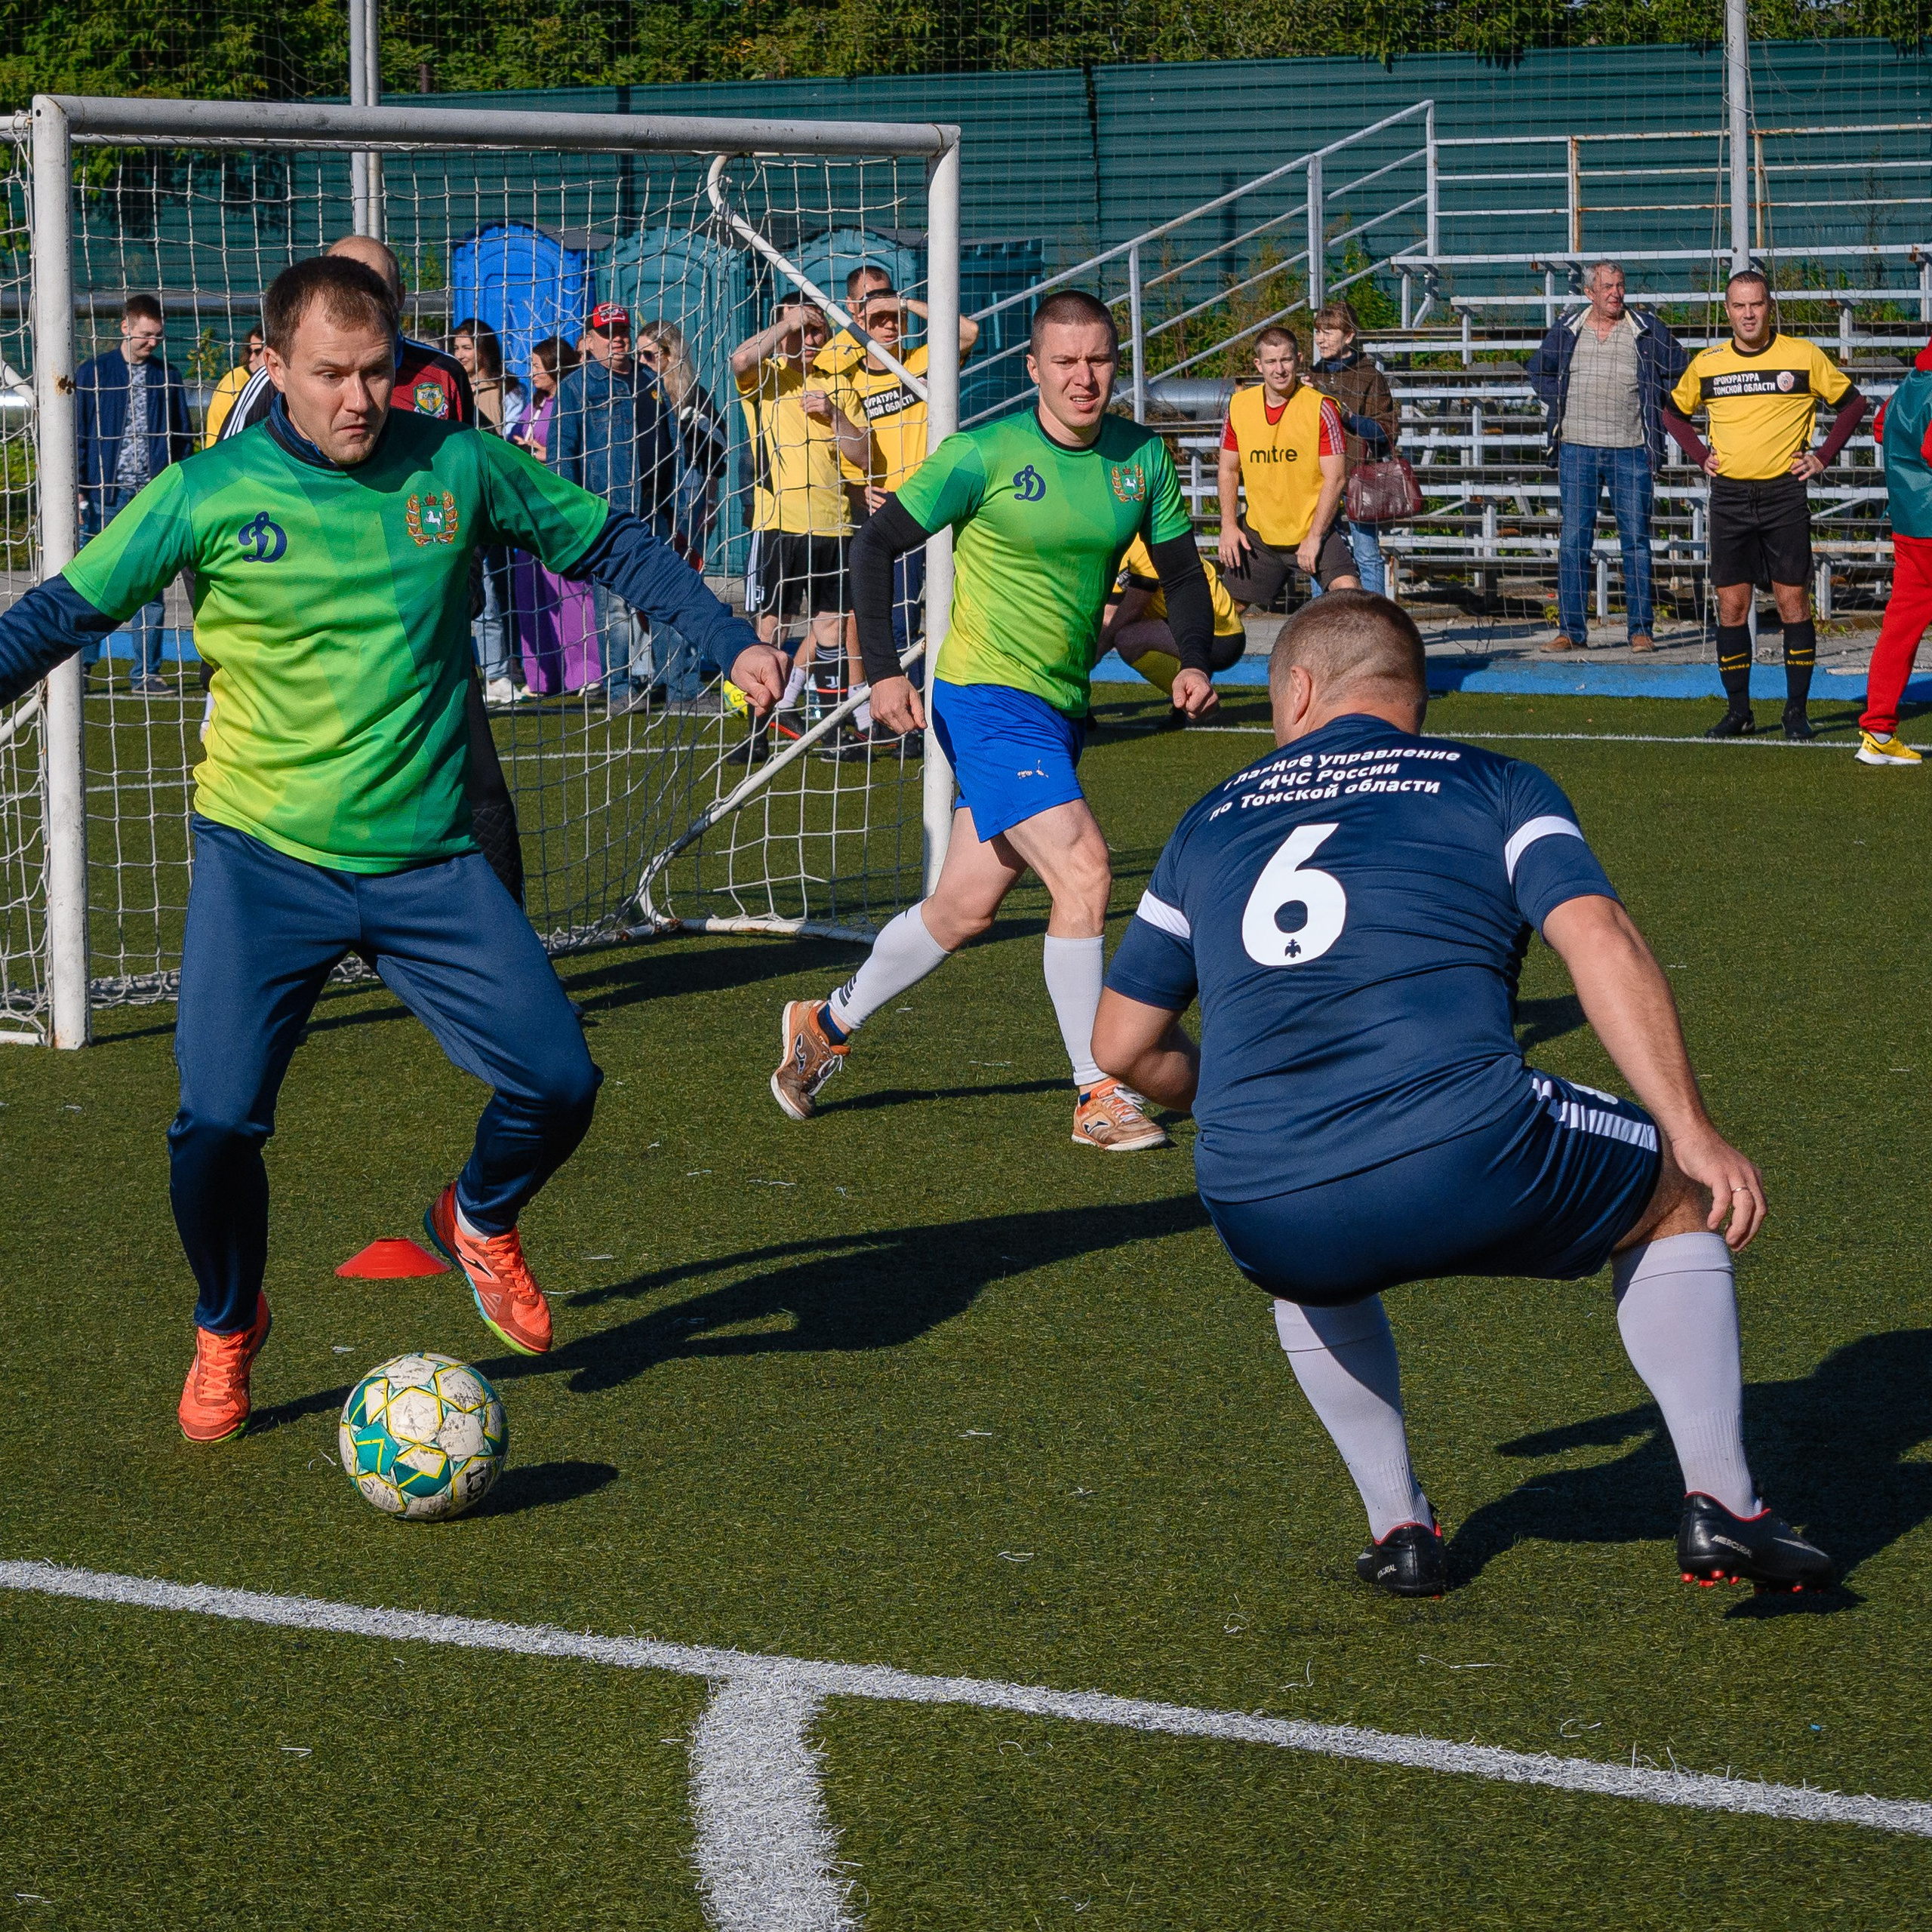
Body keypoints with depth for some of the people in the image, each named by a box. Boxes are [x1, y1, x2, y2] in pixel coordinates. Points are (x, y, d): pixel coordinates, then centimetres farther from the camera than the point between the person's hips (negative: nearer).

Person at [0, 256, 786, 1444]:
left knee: (560, 1085, -7)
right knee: (218, 1121, -12)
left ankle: (481, 1223, 28)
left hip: (429, 859, 2)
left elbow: (609, 543, 11)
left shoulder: (459, 468, -1)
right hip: (262, 862, -2)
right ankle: (227, 1332, 19)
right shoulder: (209, 495, -6)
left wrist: (732, 639, 6)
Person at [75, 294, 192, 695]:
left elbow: (183, 438, 15)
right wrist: (76, 492, -4)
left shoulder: (167, 378, 11)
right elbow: (77, 436, 4)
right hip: (105, 495, -2)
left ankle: (146, 674, 5)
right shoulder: (92, 374, 4)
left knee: (151, 590, 1)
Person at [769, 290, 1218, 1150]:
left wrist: (1193, 662, -6)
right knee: (1084, 870, -20)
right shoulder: (985, 452, -12)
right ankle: (1097, 1096, -11)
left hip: (1059, 708, 6)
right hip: (985, 697, -6)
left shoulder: (1141, 456, 3)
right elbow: (876, 544, -8)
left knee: (965, 907, 13)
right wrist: (882, 669, -17)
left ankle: (828, 1024, 35)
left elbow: (1181, 571, 13)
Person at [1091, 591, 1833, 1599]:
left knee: (1309, 1271, 39)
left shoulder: (1213, 818, 24)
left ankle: (1398, 1527, 29)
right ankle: (1719, 1505, 16)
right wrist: (1692, 1135, -4)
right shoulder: (1494, 786, 15)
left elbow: (1123, 1044, 28)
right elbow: (1598, 938, -3)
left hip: (1259, 1209, 3)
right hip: (1459, 1161, -3)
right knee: (1681, 1199, 24)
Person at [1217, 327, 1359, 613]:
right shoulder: (1239, 406, 0)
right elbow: (1229, 470, 11)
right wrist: (1228, 525, 1)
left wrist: (1314, 537, -18)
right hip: (1258, 533, 4)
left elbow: (1334, 477, -12)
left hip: (1313, 528, -4)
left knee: (1348, 591, -24)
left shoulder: (1321, 408, -11)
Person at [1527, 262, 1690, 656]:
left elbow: (1679, 372, 14)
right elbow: (1539, 369, 24)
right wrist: (1555, 409, 12)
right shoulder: (1566, 331, 6)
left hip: (1630, 450, -1)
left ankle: (1641, 629, 4)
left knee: (1636, 539, -1)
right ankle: (1572, 630, 3)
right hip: (1577, 448, 1)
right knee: (1574, 540, 0)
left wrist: (1658, 413, 8)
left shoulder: (1648, 331, 2)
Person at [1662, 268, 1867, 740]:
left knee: (1793, 602, -3)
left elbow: (1852, 403, 9)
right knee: (1731, 606, 1)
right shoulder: (1707, 363, 6)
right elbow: (1674, 411, 23)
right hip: (1729, 496, 2)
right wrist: (1700, 456, 10)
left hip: (1784, 493, -2)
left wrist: (1823, 458, 2)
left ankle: (1798, 710, 4)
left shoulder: (1804, 356, -1)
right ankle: (1737, 711, 9)